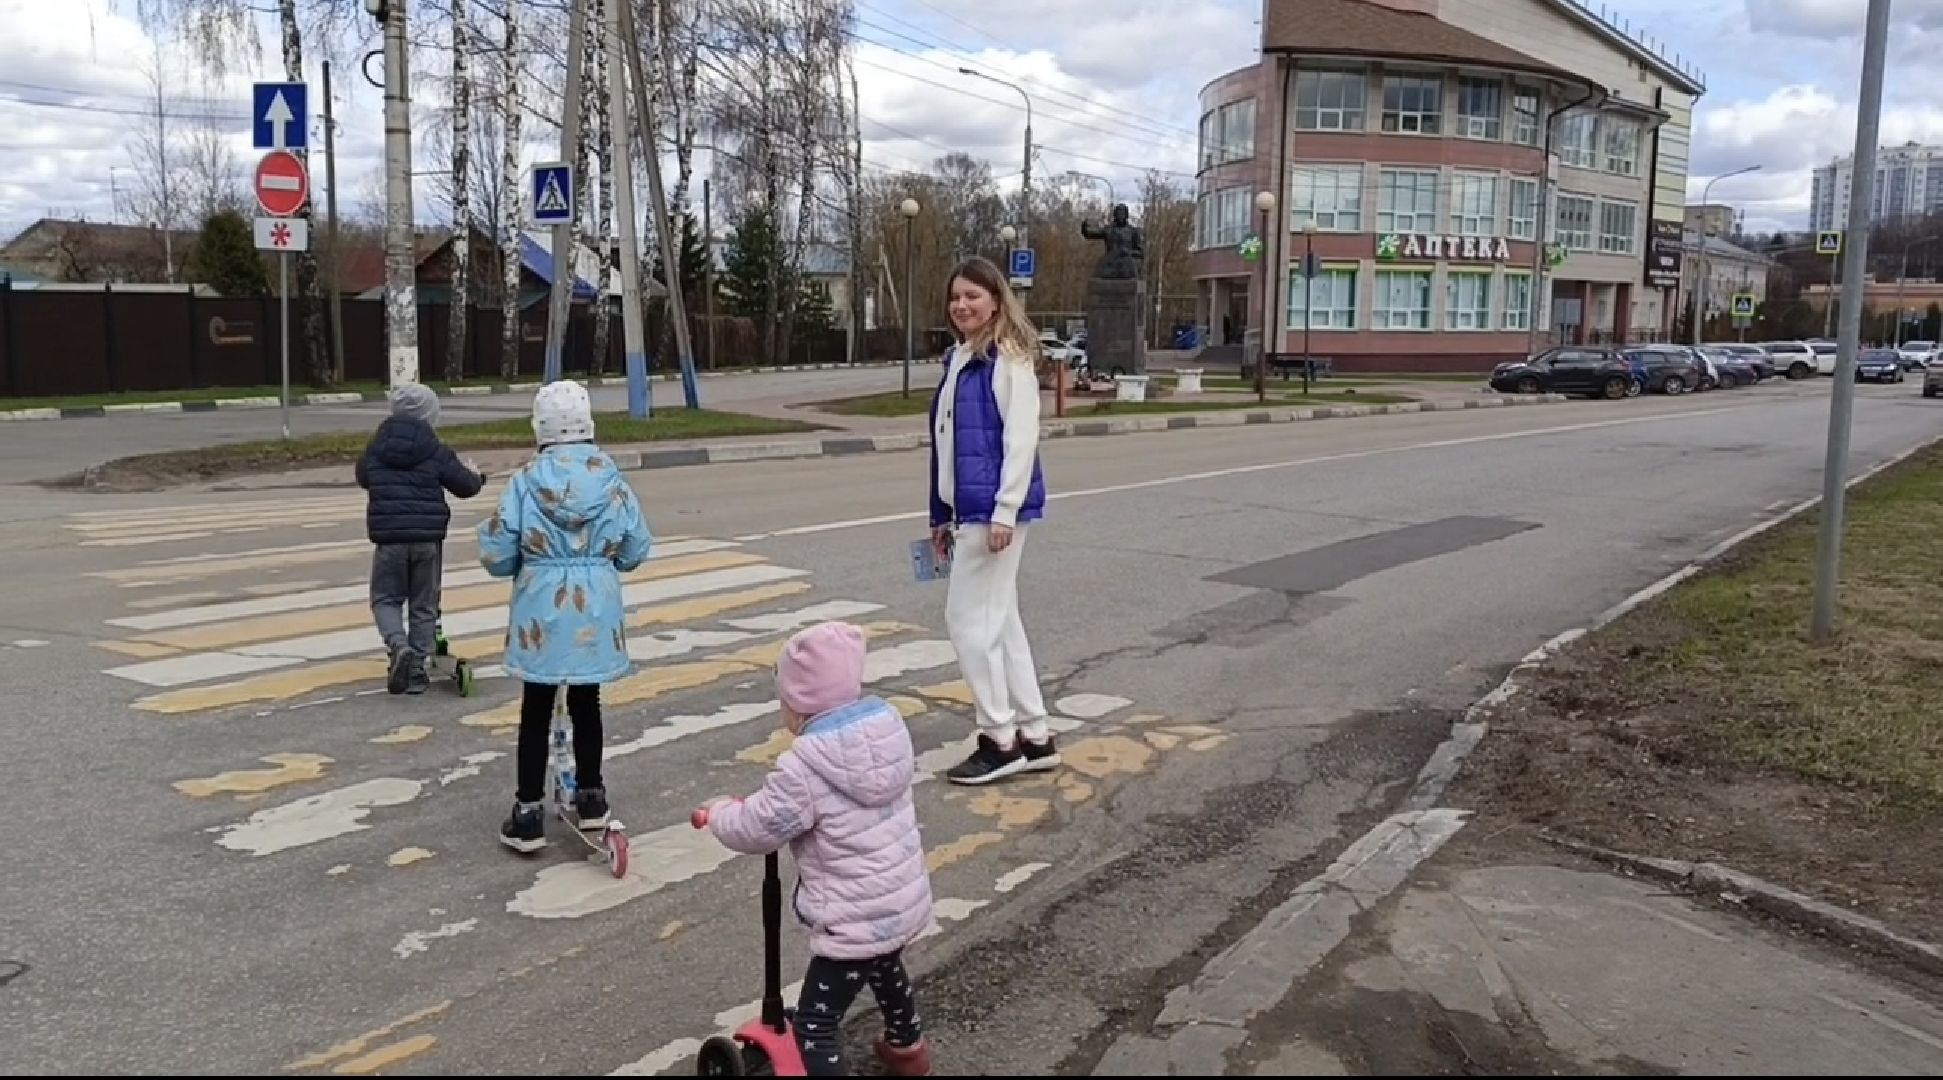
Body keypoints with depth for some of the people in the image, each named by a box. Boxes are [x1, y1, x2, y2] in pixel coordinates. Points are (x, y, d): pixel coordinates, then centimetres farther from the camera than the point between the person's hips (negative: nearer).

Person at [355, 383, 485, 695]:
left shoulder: (375, 447, 2)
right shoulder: (436, 451, -5)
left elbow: (362, 478, 20)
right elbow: (466, 486, 2)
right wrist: (476, 476, 24)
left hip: (389, 537, 0)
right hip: (428, 538, 0)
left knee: (385, 598, 13)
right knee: (424, 605, 11)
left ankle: (398, 646, -14)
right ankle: (416, 670, 14)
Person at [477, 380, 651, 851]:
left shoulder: (527, 480, -12)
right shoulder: (612, 479, -6)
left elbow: (497, 554, -9)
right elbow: (636, 550, 2)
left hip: (542, 610, -2)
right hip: (596, 610, 2)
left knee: (536, 712, 9)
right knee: (586, 704, 17)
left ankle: (529, 815, 14)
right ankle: (590, 798, 29)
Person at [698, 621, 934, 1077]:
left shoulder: (804, 769, -24)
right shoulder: (887, 728, -2)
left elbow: (755, 828, -14)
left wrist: (718, 812, 8)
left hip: (855, 920, -9)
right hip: (905, 902, 9)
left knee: (815, 1024, 0)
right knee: (886, 969, 36)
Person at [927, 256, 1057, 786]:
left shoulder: (1009, 360, -11)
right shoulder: (957, 361, 15)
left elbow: (1021, 439, -17)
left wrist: (1005, 512, -21)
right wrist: (941, 515, 19)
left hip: (995, 509, -9)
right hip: (968, 510, 9)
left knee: (968, 618, -5)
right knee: (999, 620, 12)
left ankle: (1000, 740, 7)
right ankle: (1034, 736, 22)